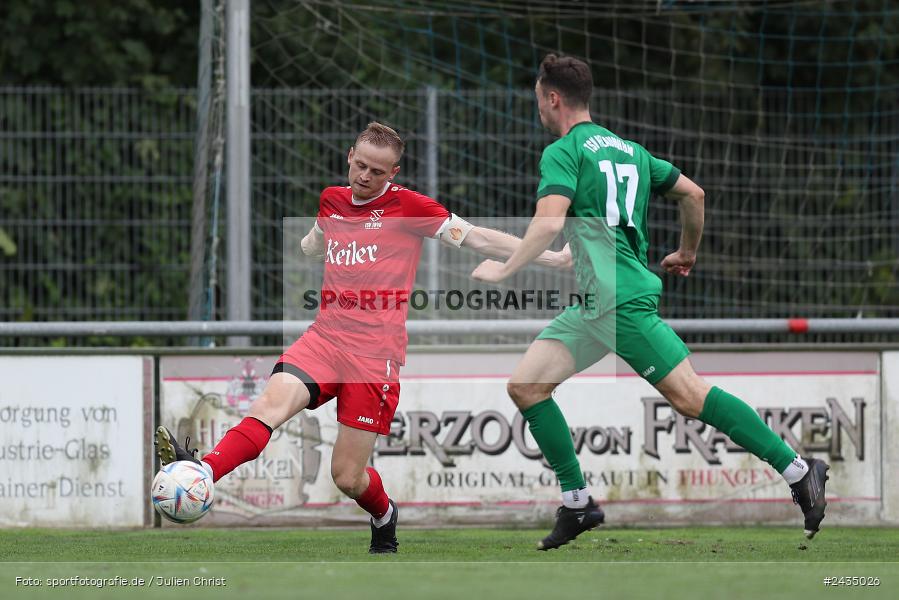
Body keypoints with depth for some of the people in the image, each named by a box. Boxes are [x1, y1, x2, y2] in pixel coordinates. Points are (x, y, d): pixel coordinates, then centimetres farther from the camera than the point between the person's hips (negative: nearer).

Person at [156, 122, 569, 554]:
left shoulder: (408, 207, -2)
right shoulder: (332, 201, 13)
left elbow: (477, 238, -1)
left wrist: (551, 257, -5)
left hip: (376, 352, -4)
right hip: (325, 337, 4)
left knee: (348, 477, -2)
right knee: (273, 401, -27)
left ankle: (384, 516, 32)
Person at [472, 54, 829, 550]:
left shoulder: (563, 152, -6)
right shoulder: (627, 149, 19)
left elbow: (549, 223, -21)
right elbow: (694, 194, 23)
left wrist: (504, 270, -10)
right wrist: (687, 254, 36)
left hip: (621, 301, -9)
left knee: (689, 396, -10)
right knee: (525, 386, 6)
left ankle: (798, 470, -7)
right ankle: (577, 504, 8)